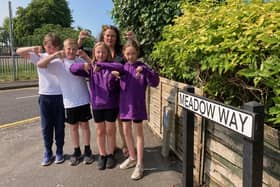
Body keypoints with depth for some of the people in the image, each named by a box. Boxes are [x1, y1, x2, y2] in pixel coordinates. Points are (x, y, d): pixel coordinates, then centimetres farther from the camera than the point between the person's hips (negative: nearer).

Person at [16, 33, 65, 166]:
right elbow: (19, 52, 1)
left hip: (60, 96, -1)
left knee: (59, 126, 9)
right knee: (46, 126, 10)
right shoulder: (39, 57, 2)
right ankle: (47, 152, 25)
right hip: (45, 96, 1)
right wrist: (32, 48, -17)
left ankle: (59, 151, 25)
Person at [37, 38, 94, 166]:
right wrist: (55, 55, -19)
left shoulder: (81, 61, 1)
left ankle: (87, 151, 24)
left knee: (84, 125, 10)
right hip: (69, 102, 0)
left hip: (83, 100, 1)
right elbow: (40, 64, -13)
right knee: (73, 127, 12)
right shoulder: (58, 63, -4)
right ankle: (77, 152, 28)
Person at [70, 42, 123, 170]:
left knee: (110, 130, 12)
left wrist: (101, 65, -33)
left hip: (111, 104, -2)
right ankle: (102, 156, 30)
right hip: (97, 105, 2)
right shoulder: (91, 68, 1)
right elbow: (72, 69, -2)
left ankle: (110, 155, 30)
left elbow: (120, 67, -26)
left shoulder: (111, 66, -6)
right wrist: (83, 65, -24)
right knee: (100, 131, 14)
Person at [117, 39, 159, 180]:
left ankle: (140, 164, 15)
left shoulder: (142, 67, -8)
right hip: (124, 104, 5)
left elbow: (155, 82, -18)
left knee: (138, 132, 5)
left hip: (137, 104, -5)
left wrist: (144, 71, -31)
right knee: (126, 131, 14)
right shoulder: (122, 67, 5)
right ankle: (132, 158, 34)